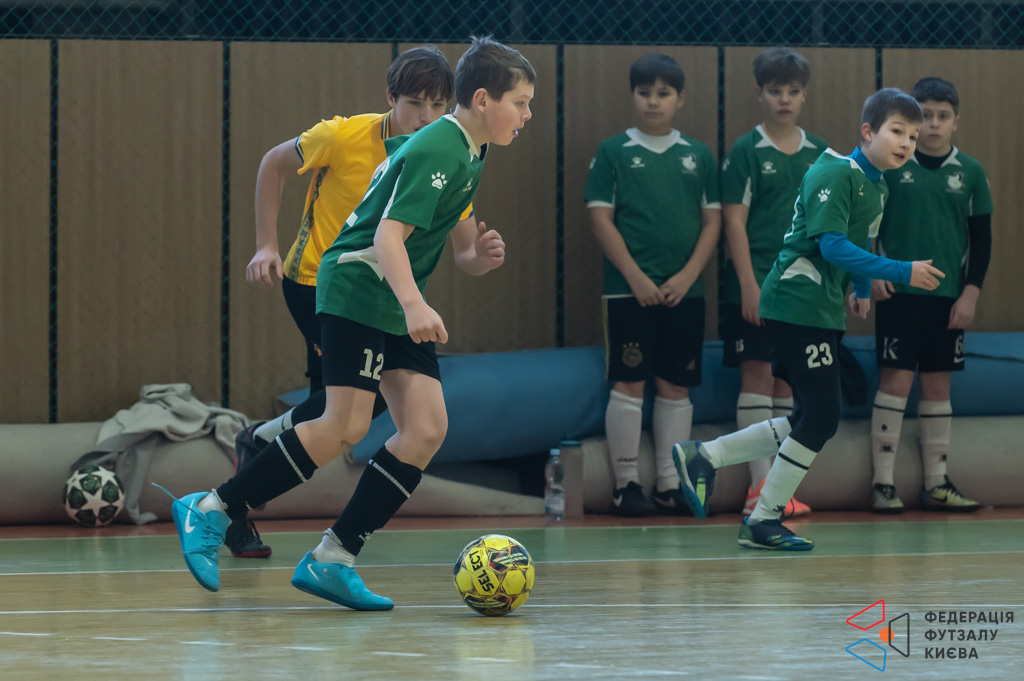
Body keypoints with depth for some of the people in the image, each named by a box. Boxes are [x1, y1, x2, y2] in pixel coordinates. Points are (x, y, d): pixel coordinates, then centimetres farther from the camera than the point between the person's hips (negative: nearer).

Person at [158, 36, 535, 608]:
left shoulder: (469, 155, 14)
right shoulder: (435, 150, -16)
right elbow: (389, 235, -25)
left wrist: (477, 256, 3)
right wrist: (414, 305, -38)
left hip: (397, 304, 10)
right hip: (357, 287, -10)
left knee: (428, 427, -4)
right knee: (346, 429, -16)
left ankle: (333, 560, -4)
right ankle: (212, 511, -5)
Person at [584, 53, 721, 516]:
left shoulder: (698, 156, 9)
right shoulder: (613, 152, 1)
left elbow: (712, 221, 8)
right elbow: (600, 218, -3)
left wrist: (688, 275, -5)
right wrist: (636, 278, -11)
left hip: (684, 290, 3)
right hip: (629, 289, -3)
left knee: (675, 386, 5)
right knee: (629, 383, -4)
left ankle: (670, 485, 10)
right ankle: (626, 484, 1)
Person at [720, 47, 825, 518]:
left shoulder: (819, 154, 10)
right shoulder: (746, 152, -3)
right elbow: (734, 220, -7)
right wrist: (749, 284, -14)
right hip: (756, 287, -5)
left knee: (788, 380, 7)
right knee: (757, 376, -5)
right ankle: (760, 487, -4)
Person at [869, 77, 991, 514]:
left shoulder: (970, 172, 5)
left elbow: (982, 238, 8)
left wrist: (971, 292, 0)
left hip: (949, 298, 3)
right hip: (898, 293, -3)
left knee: (938, 385, 7)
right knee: (896, 380, -8)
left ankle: (936, 484, 13)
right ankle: (883, 483, -4)